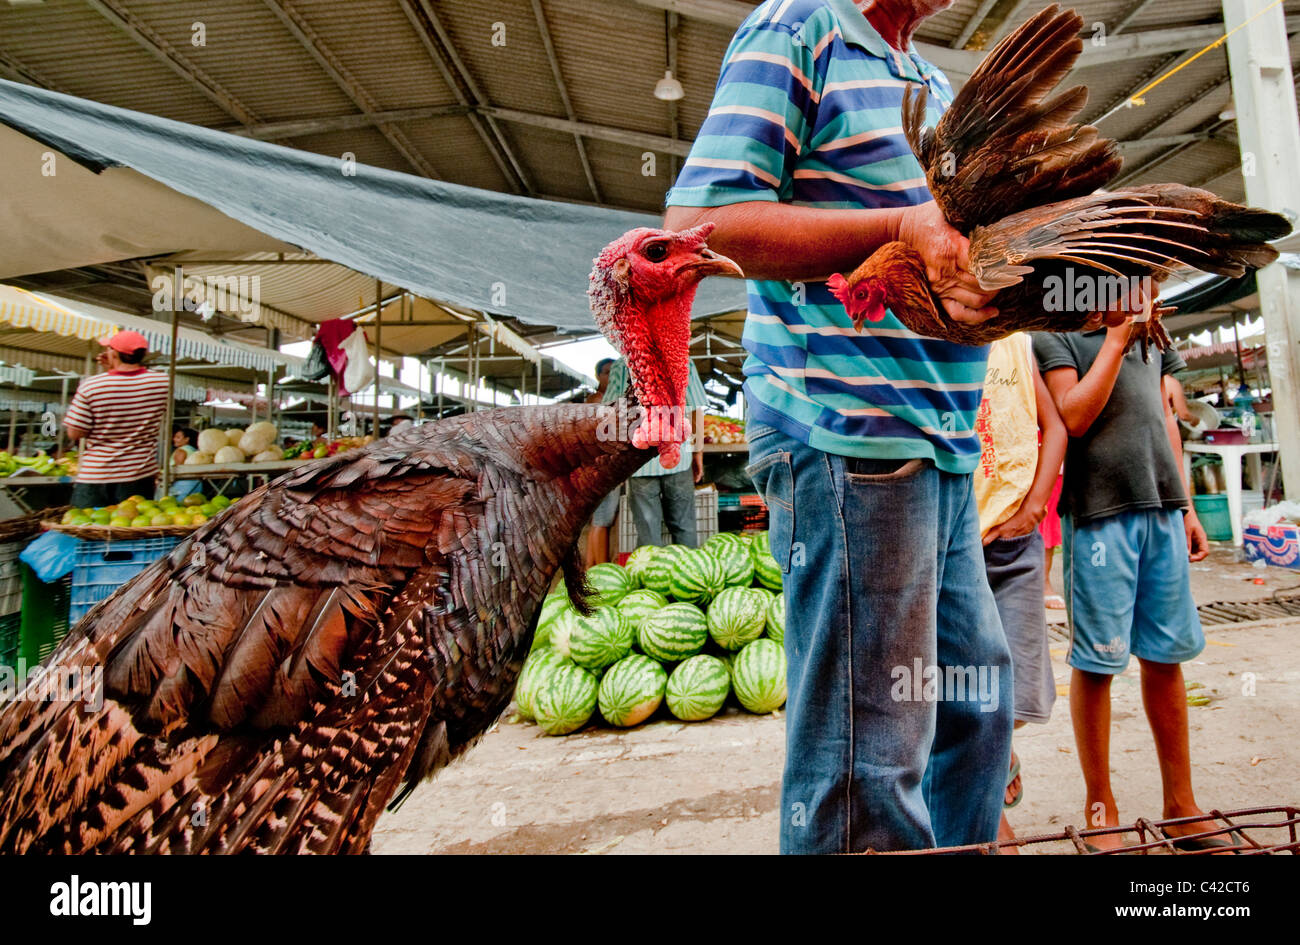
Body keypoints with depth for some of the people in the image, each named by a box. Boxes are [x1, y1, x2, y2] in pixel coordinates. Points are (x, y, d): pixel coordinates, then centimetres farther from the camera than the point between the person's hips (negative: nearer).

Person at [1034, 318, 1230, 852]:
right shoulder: (1054, 332, 0)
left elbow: (1163, 419, 20)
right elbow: (1074, 418, -13)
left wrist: (1185, 505, 15)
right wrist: (1118, 336, -10)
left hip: (1162, 507, 6)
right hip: (1097, 511, -6)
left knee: (1166, 657, 12)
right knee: (1096, 662, 1)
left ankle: (1181, 807, 27)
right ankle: (1100, 808, 17)